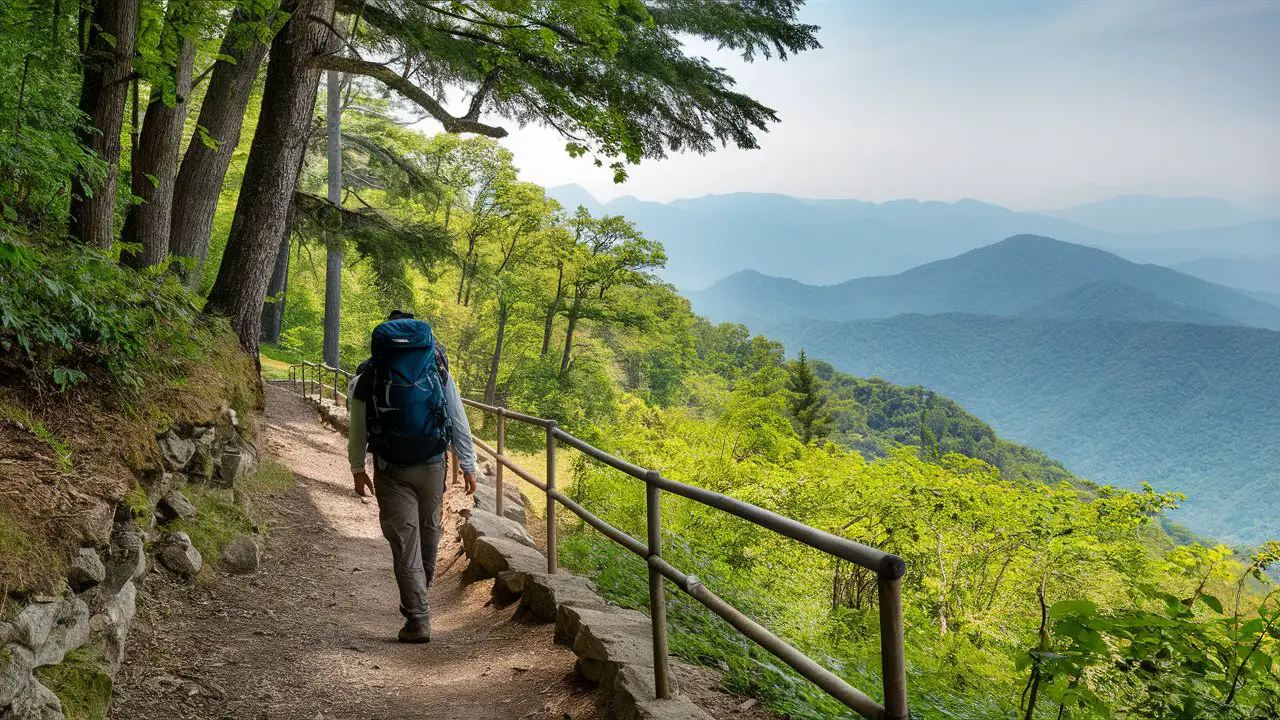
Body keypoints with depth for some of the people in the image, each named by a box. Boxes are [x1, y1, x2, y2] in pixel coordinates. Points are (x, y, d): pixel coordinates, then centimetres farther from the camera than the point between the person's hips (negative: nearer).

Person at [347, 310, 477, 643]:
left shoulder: (368, 375, 0)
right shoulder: (437, 366, 2)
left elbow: (357, 429, 4)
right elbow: (458, 420, 2)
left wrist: (357, 469, 17)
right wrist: (468, 465, 8)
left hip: (391, 472, -1)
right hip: (432, 466, 2)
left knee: (404, 542, 4)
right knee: (428, 531, 20)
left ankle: (418, 620, 3)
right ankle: (417, 600, 38)